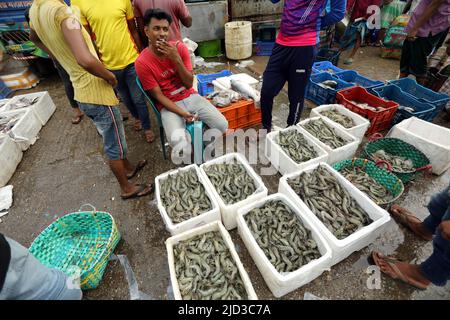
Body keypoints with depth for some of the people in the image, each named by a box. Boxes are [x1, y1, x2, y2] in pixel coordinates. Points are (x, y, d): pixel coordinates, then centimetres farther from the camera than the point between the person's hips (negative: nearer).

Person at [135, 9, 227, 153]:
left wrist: (176, 59, -21)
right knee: (177, 140, -31)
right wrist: (183, 113, -22)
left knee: (222, 125, -13)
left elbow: (189, 84, -6)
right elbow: (158, 96, -11)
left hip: (191, 97, 3)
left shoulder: (180, 47, -5)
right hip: (169, 105, -3)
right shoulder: (142, 63, -13)